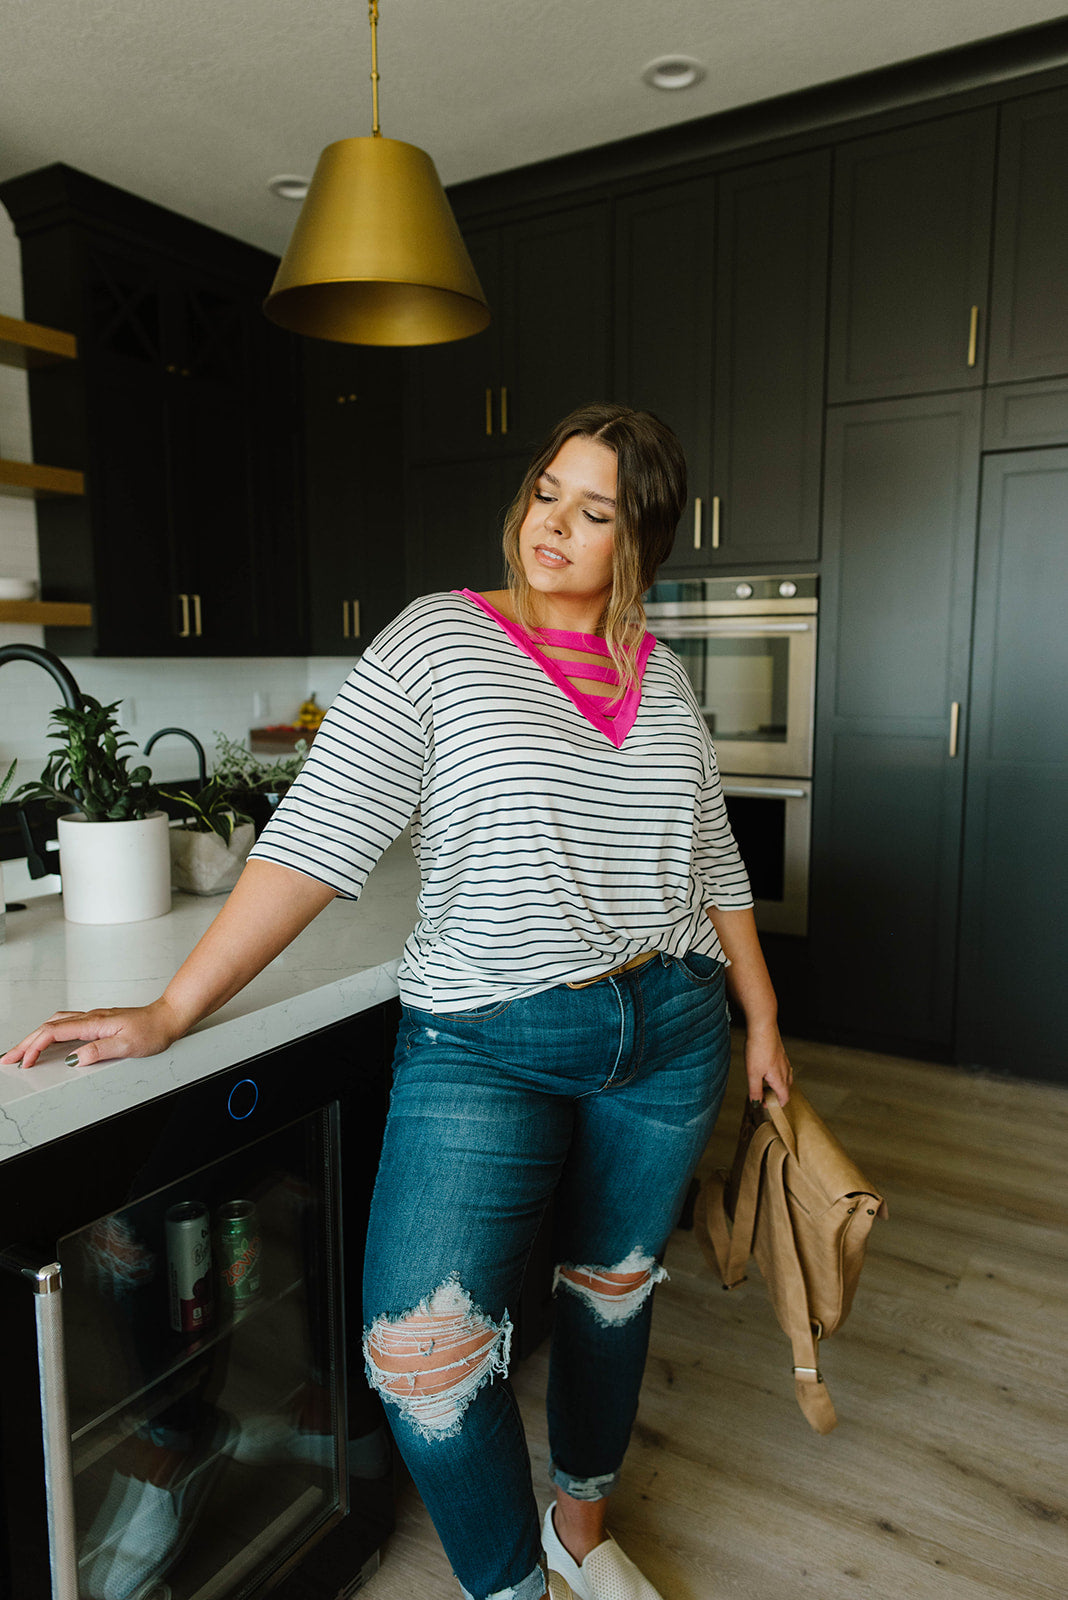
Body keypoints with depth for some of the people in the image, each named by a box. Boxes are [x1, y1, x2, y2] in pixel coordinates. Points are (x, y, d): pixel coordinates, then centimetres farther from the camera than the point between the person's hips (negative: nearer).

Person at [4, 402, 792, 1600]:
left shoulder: (665, 680, 6)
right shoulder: (437, 642, -7)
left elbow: (710, 859, 14)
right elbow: (316, 834, -12)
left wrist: (761, 1018, 14)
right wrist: (172, 1011, -17)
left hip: (669, 1037, 4)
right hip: (484, 1044, -4)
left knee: (612, 1290, 19)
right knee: (422, 1348, -13)